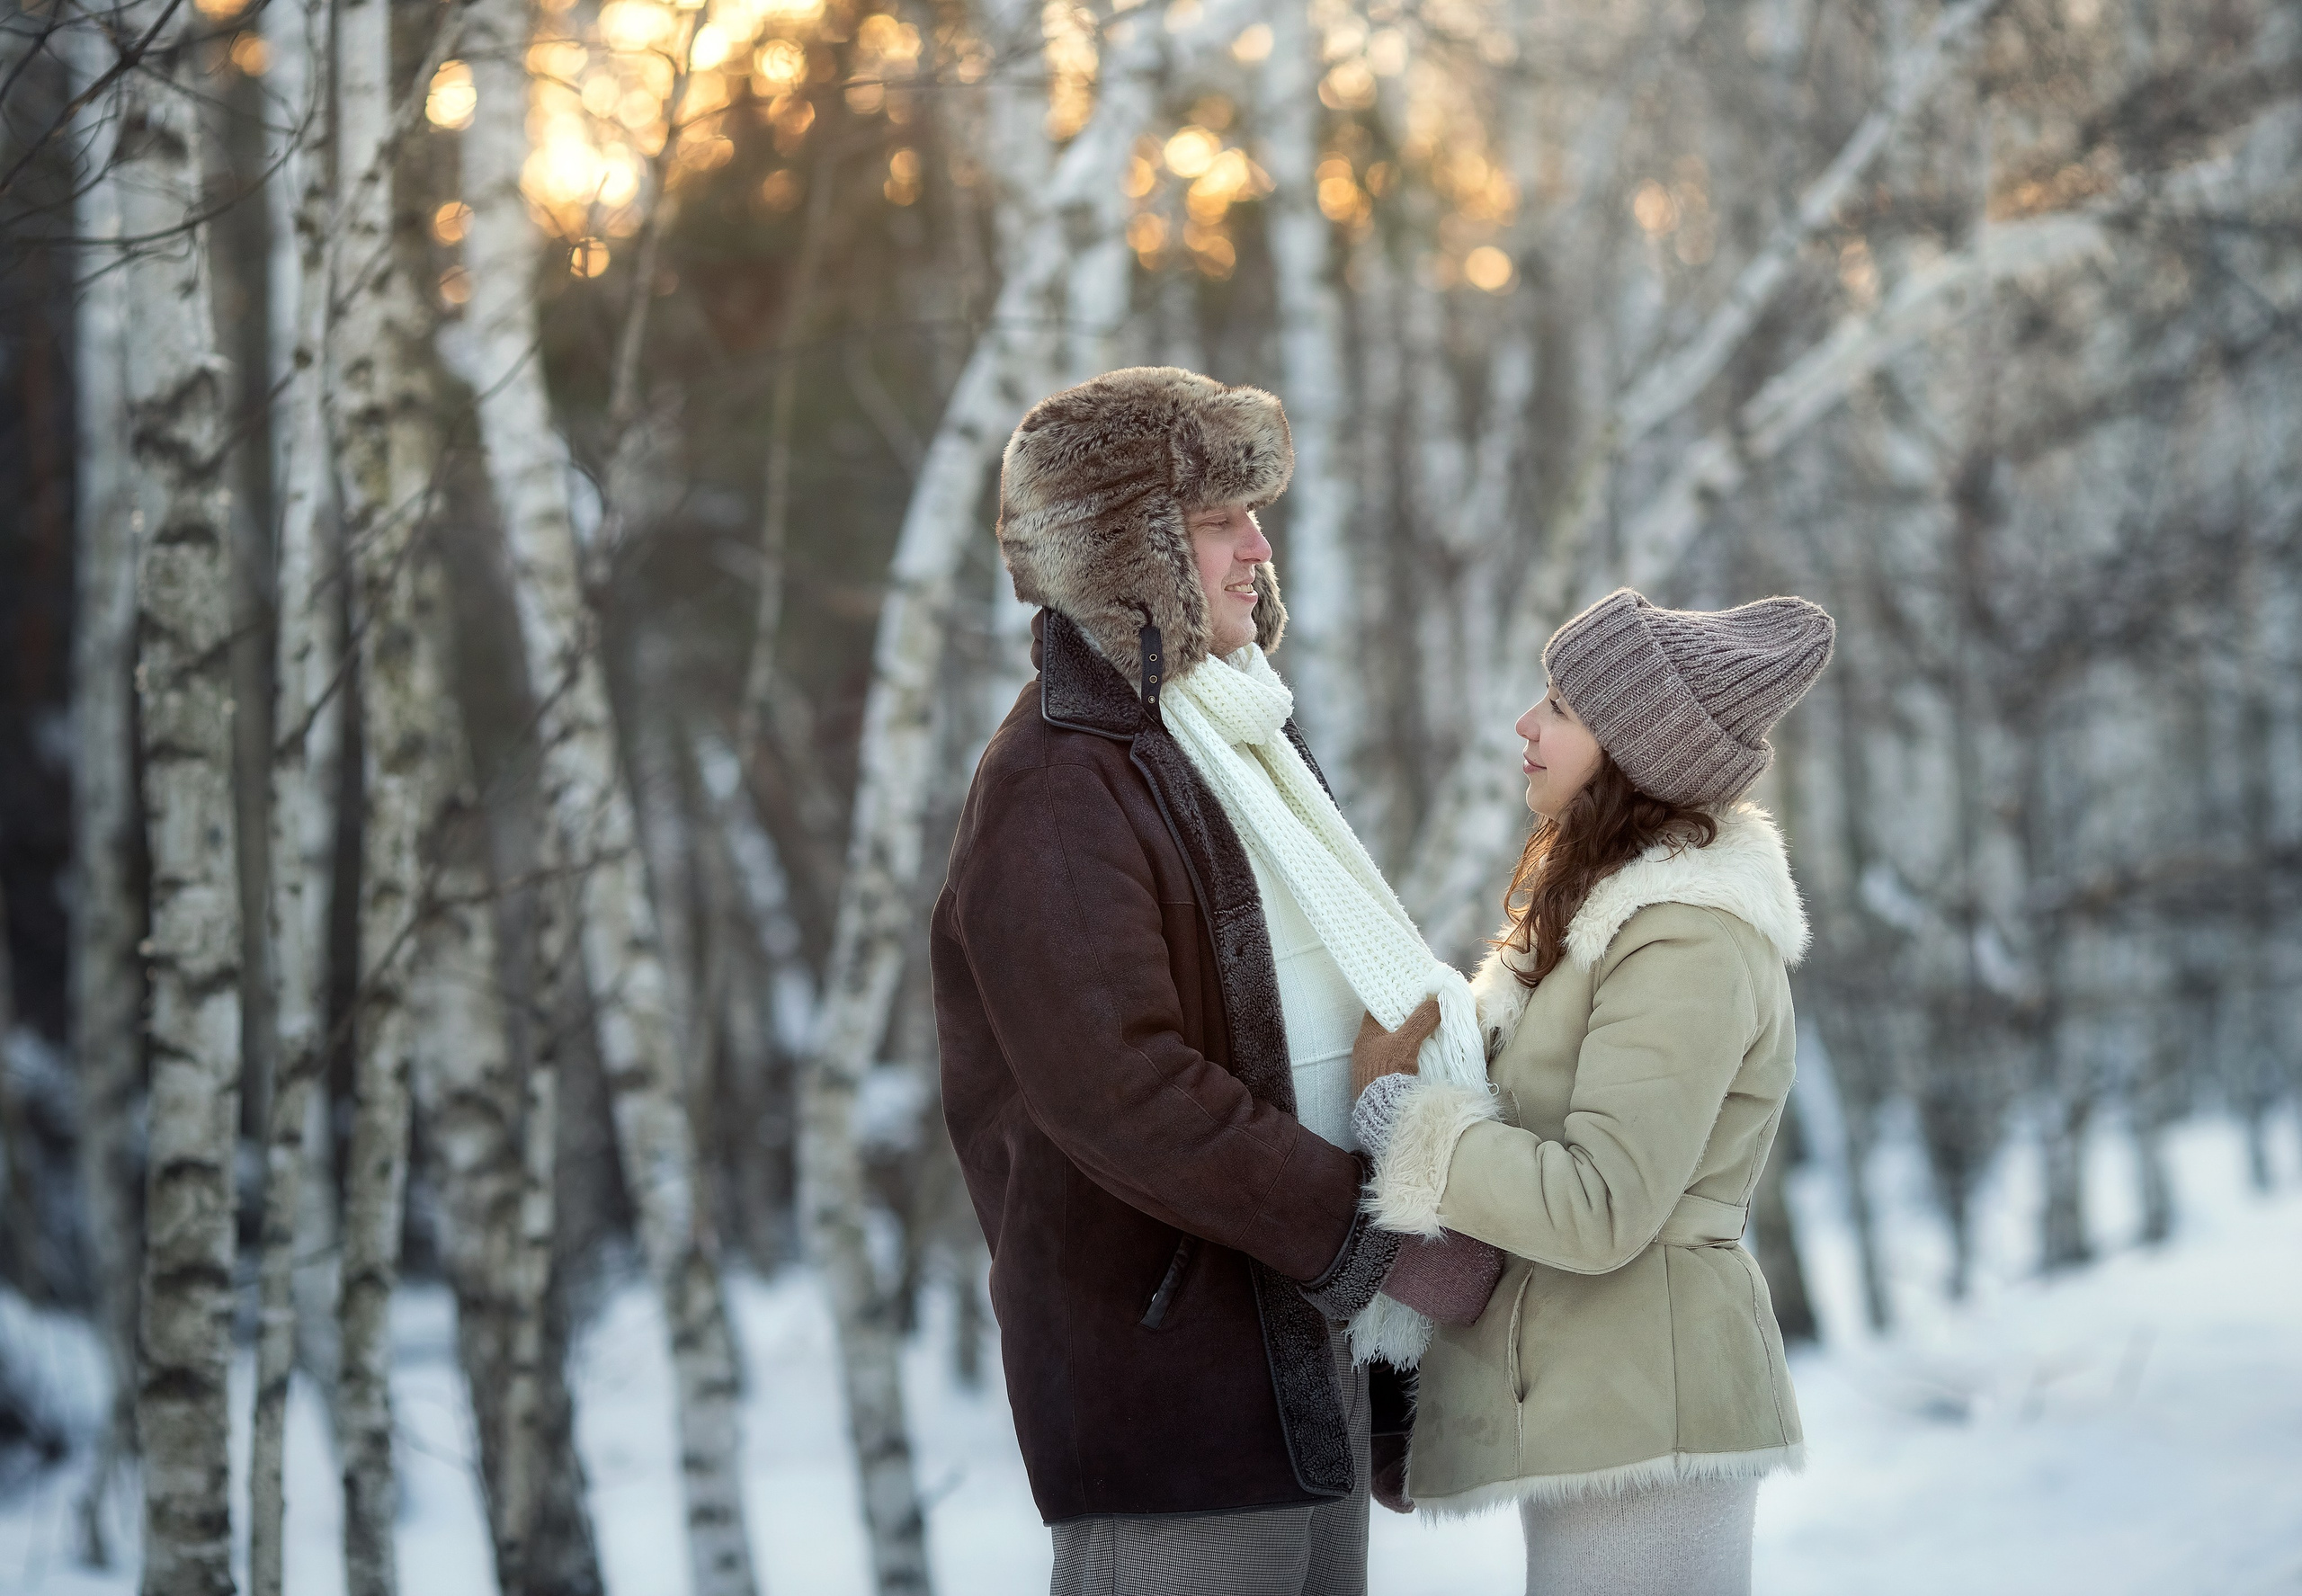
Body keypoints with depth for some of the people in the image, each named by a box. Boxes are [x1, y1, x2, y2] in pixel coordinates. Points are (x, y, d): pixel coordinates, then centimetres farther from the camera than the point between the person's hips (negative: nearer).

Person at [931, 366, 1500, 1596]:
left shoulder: (1230, 741, 18)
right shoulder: (1060, 787, -15)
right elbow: (1122, 1096, -23)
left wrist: (1416, 1017, 4)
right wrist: (1374, 1234, -19)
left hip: (1303, 1341, 10)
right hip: (1164, 1353, -10)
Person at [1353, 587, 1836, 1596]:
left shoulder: (1689, 946, -18)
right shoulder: (1614, 903, 14)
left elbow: (1599, 1209, -24)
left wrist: (1411, 1133, -15)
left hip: (1641, 1417, -10)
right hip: (1598, 1401, 10)